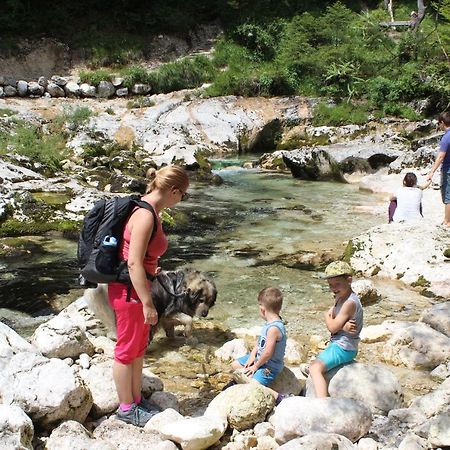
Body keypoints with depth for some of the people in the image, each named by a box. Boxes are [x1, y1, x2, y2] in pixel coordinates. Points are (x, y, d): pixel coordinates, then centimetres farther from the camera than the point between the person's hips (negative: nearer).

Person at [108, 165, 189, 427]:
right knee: (127, 350, 7)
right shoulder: (145, 216, -24)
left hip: (138, 287, 10)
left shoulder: (150, 210, 5)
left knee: (139, 347, 21)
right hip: (129, 291, -10)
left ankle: (136, 399, 36)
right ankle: (126, 408, 24)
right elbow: (133, 263, -27)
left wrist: (150, 268, 30)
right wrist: (148, 304, -24)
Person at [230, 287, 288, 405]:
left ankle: (278, 397, -20)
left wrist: (256, 366, -13)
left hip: (270, 366, -10)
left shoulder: (274, 328, -30)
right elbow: (260, 340, 10)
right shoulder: (271, 322, -1)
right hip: (259, 358, 10)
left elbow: (268, 353, -27)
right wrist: (252, 356, -1)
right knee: (235, 364, 17)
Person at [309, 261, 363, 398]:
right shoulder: (339, 297, 8)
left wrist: (327, 315, -1)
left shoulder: (350, 303, -23)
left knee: (315, 367, -25)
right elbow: (332, 326, 1)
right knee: (315, 364, 29)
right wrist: (343, 326, -21)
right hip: (338, 345, 11)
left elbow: (332, 327, -22)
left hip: (343, 348, -11)